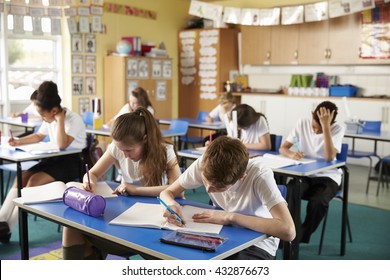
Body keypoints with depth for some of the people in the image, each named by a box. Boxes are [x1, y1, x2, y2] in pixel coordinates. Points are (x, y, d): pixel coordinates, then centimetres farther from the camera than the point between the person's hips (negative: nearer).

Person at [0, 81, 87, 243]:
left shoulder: (73, 119, -17)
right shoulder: (50, 120, 7)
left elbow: (62, 145, -30)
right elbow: (38, 136, 24)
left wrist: (60, 119, -25)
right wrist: (19, 142, 8)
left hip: (72, 162, -8)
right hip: (54, 158, 8)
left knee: (34, 181, -25)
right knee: (21, 177, -12)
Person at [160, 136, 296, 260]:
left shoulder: (259, 175, -27)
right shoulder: (204, 164, -16)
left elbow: (288, 231, -37)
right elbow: (167, 192, -3)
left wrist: (232, 217, -32)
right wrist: (173, 205, -27)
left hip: (256, 245, -3)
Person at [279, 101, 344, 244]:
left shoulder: (337, 129, -12)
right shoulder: (302, 123, -4)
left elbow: (329, 157, -28)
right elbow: (282, 148, -3)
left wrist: (325, 126, -31)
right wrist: (291, 154, -27)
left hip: (327, 177, -2)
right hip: (304, 175, 2)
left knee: (318, 202, -32)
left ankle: (300, 237, -9)